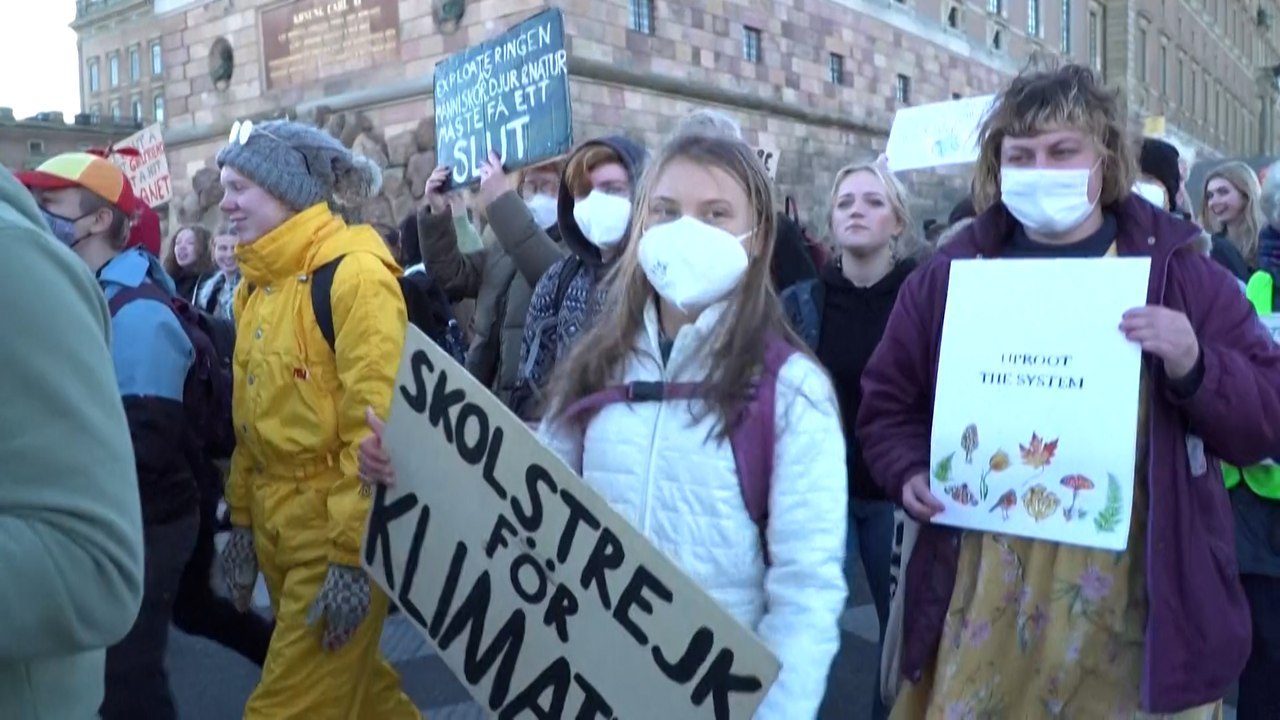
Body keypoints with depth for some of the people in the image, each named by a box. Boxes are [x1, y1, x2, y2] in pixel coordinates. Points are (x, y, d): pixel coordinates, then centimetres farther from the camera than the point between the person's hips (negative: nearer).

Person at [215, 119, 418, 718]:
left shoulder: (353, 273, -15)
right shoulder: (256, 285, 11)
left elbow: (376, 426, -20)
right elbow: (251, 420, 16)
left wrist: (354, 554, -21)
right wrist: (242, 520, 14)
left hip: (341, 532, -8)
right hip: (277, 527, 8)